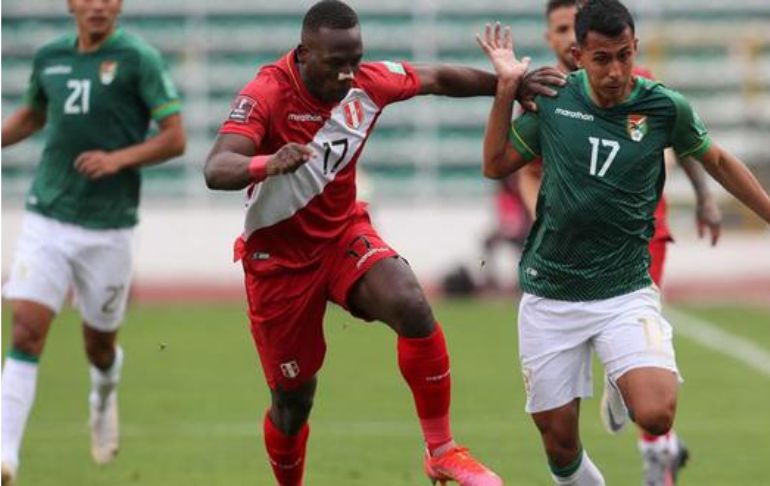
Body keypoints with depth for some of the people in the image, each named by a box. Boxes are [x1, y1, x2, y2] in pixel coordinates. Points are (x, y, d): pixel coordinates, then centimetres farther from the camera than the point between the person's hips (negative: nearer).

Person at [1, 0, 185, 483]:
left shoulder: (138, 58, -8)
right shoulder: (50, 56, 6)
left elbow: (175, 138, -9)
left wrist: (119, 158, -22)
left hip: (108, 227, -2)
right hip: (46, 221, 2)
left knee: (99, 344, 12)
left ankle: (105, 394, 48)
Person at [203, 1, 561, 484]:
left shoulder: (368, 83, -11)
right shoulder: (267, 95, -26)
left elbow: (438, 78, 9)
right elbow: (216, 170, -41)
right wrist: (267, 164, -61)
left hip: (344, 233, 3)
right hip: (279, 256, -3)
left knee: (412, 306, -26)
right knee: (293, 400, 4)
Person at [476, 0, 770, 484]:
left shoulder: (665, 108, -7)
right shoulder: (552, 99, -3)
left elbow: (719, 162, 10)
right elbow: (496, 165, 6)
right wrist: (507, 88, -3)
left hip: (624, 291, -1)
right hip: (551, 294, 1)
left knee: (655, 416, -22)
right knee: (559, 440, 3)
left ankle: (625, 389, 13)